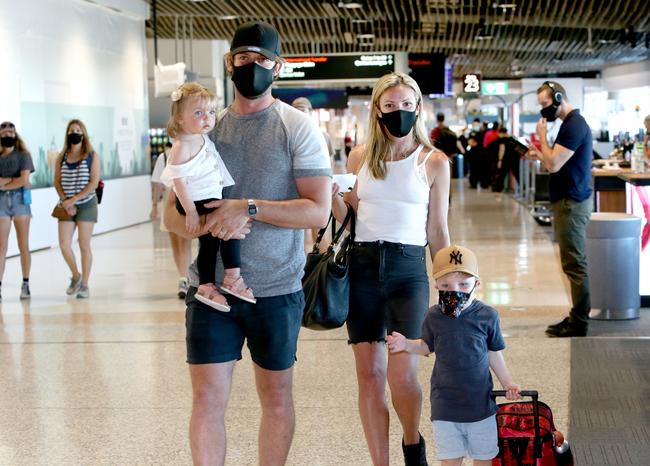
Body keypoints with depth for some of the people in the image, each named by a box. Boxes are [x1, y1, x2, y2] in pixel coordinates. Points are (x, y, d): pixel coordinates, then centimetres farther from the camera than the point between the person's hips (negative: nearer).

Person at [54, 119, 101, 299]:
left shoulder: (92, 156, -2)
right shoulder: (62, 158, 8)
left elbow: (94, 183, -10)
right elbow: (57, 182, 5)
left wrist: (73, 200, -15)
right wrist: (65, 201, -10)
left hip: (86, 204, -3)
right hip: (67, 206, 3)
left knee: (84, 245, -1)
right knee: (64, 244, -5)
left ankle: (84, 284, 8)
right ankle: (76, 276, 19)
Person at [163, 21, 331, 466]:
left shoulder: (298, 128, -2)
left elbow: (318, 211, -11)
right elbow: (173, 213, 7)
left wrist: (249, 208, -21)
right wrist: (209, 224, -15)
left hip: (277, 289, -2)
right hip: (211, 286, 2)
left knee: (276, 396, 11)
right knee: (207, 399, 0)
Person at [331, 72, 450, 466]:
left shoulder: (434, 162, 2)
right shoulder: (360, 157, 9)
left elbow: (438, 232, 5)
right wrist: (334, 197, -5)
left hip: (408, 268, -2)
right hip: (362, 267, 2)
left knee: (402, 374, -12)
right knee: (369, 374, 2)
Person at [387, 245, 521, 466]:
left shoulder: (487, 316, -9)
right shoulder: (434, 317, -6)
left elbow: (493, 353, 4)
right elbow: (427, 346, 10)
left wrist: (507, 382, 5)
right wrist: (407, 345, -8)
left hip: (480, 401, 0)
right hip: (445, 405, 0)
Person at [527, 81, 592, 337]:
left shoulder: (573, 125, -15)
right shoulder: (573, 123, 16)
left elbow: (553, 165, -20)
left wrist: (542, 135, -9)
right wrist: (539, 155, 10)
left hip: (571, 202, -10)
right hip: (570, 200, 10)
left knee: (575, 264, -7)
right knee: (575, 263, 12)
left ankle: (579, 323, -3)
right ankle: (578, 317, 17)